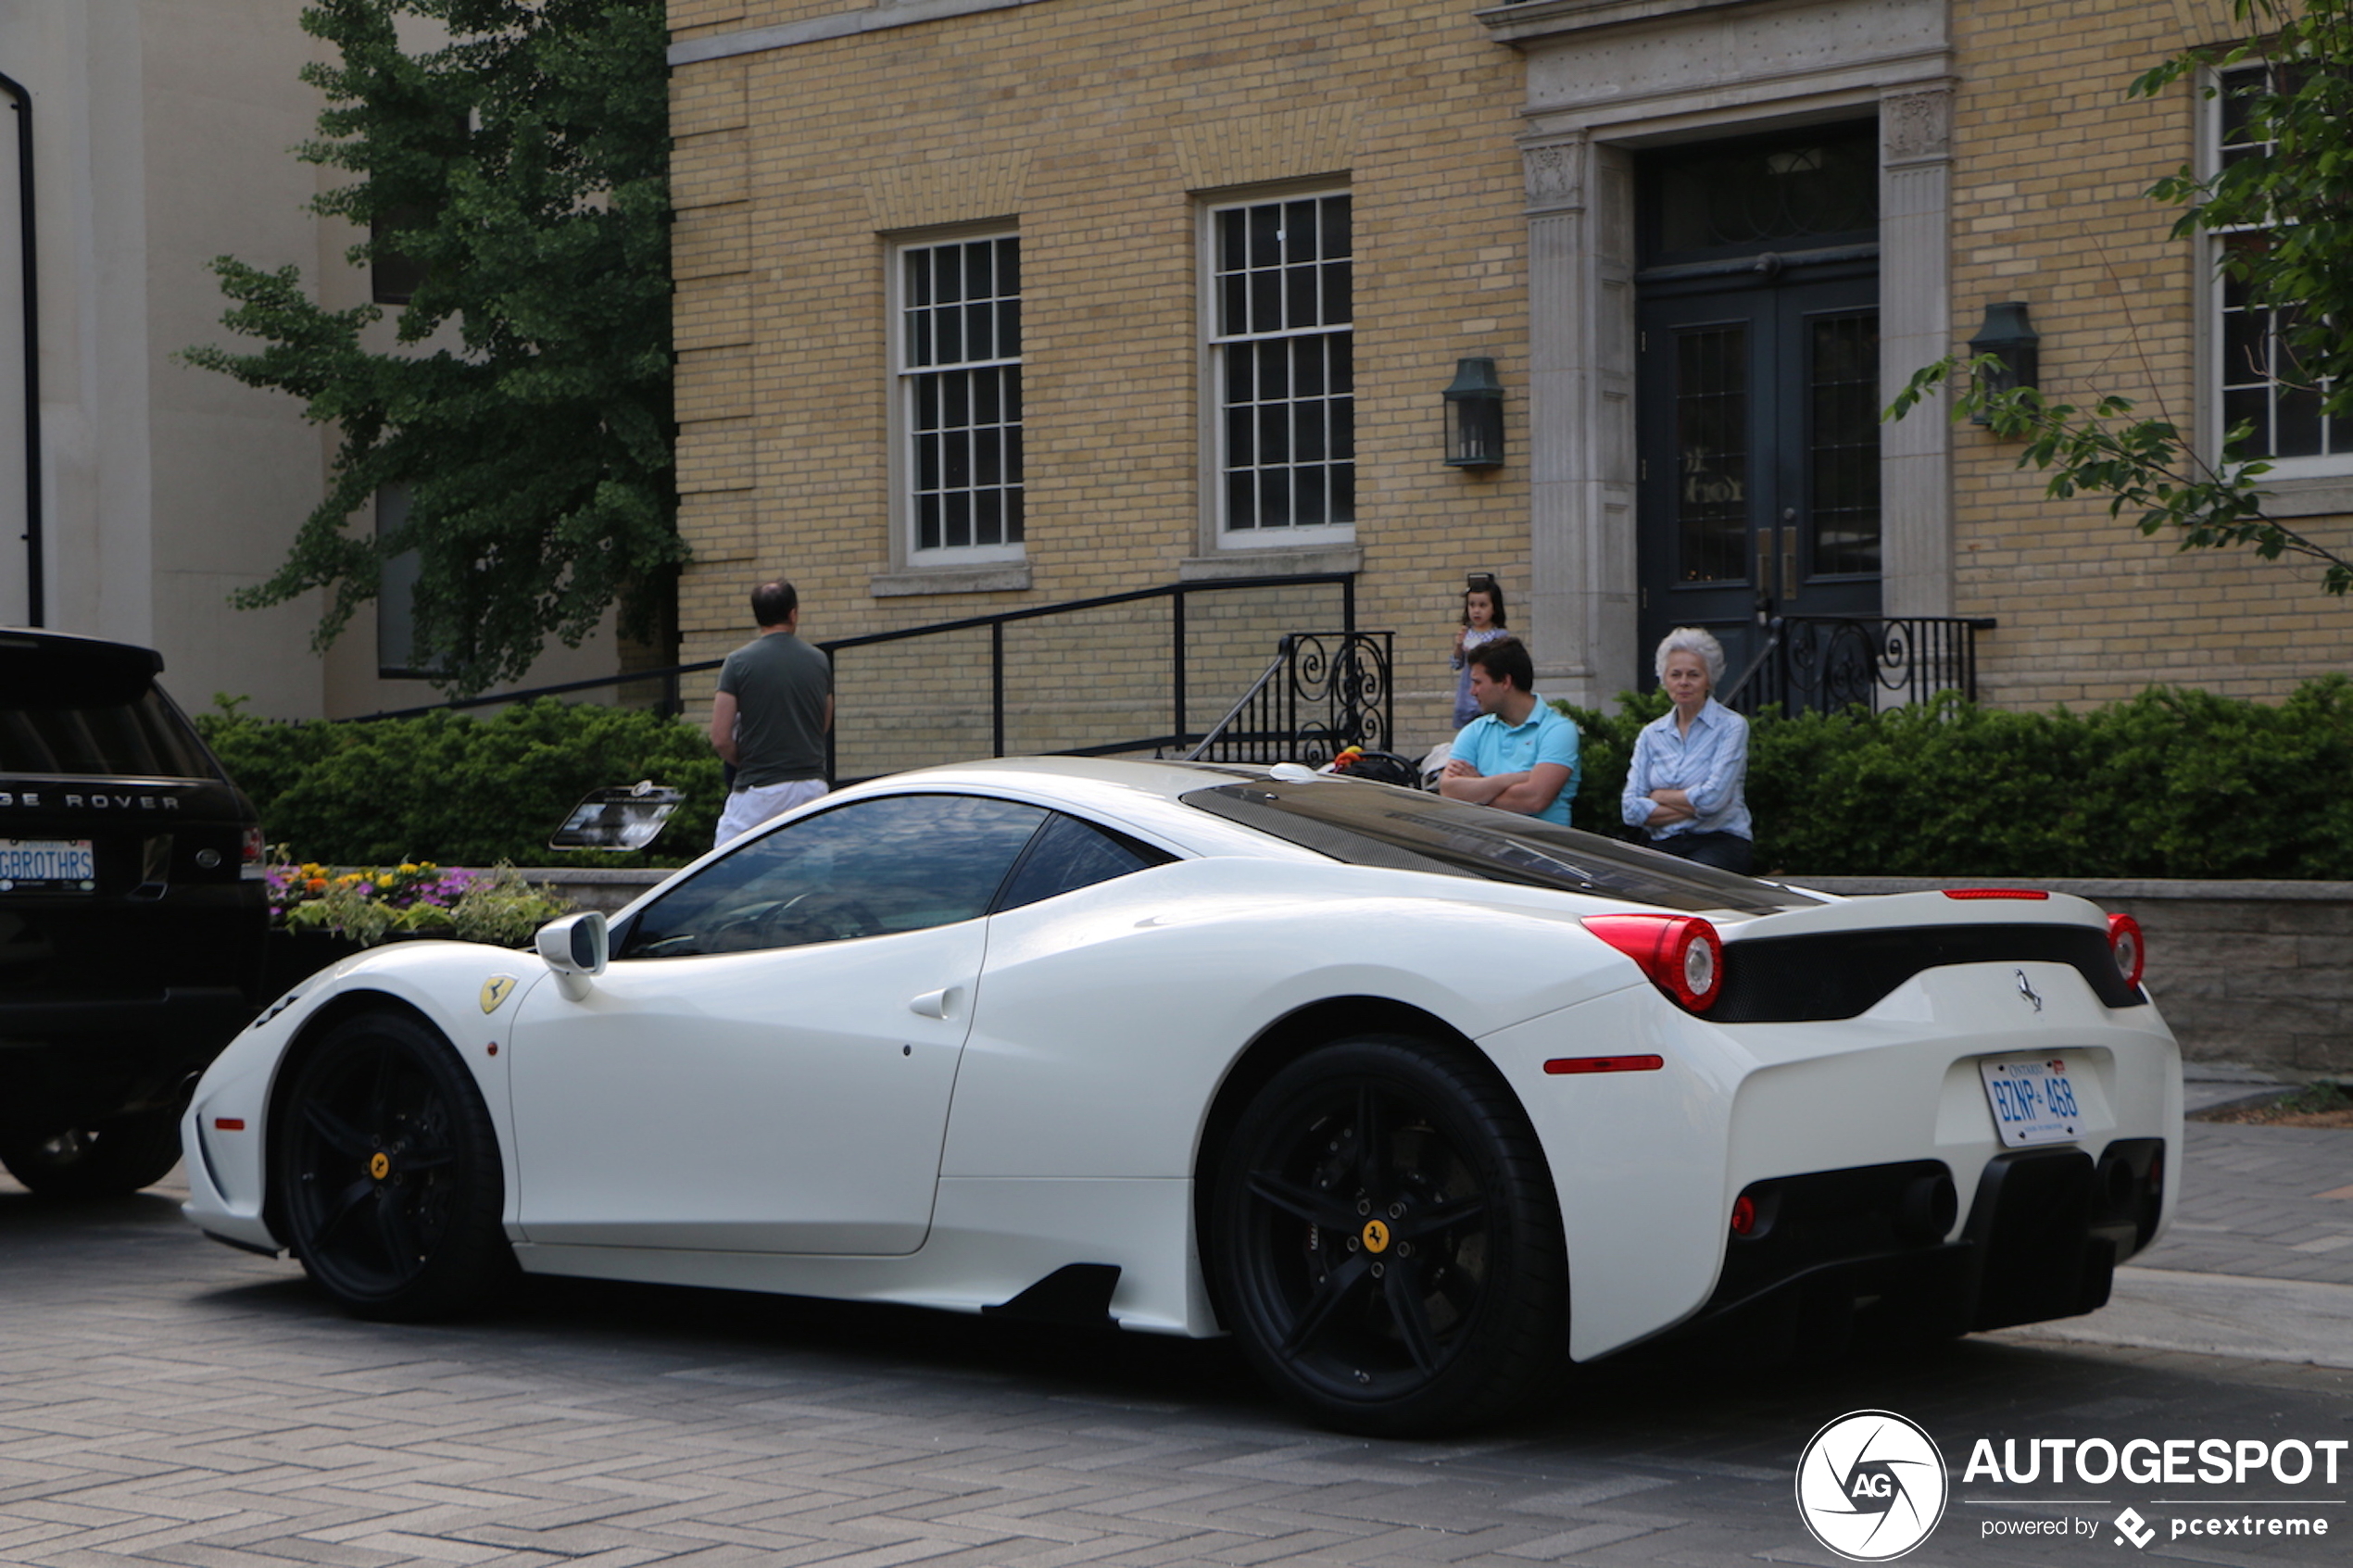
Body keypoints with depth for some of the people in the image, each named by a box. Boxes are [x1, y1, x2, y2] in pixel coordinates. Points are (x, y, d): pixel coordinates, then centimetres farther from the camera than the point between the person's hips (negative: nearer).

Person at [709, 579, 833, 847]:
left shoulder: (740, 662, -6)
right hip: (813, 783, 4)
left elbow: (720, 738, -8)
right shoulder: (818, 661, 6)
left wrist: (745, 763, 9)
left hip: (760, 788, -4)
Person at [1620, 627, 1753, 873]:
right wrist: (1692, 806, -6)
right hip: (1665, 845, 3)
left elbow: (1713, 798, -12)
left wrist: (1660, 796, 1)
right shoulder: (1651, 734, 13)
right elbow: (1632, 810, 3)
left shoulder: (1731, 726, 1)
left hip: (1722, 842, -3)